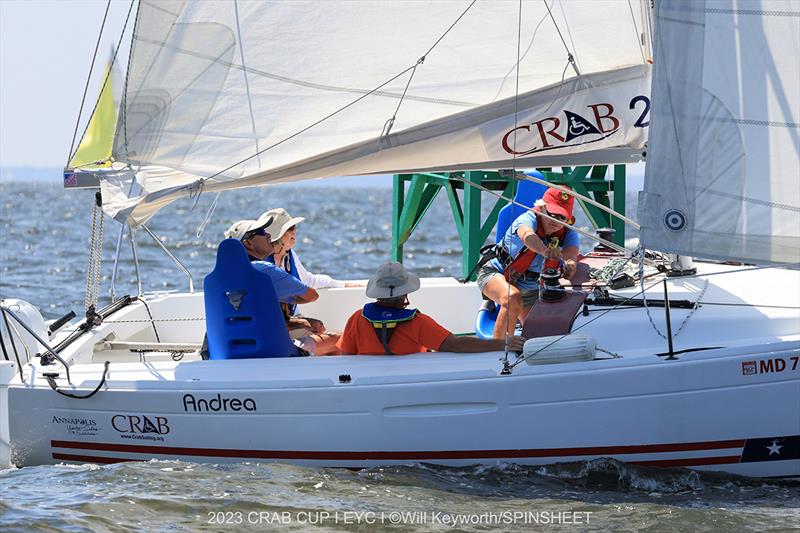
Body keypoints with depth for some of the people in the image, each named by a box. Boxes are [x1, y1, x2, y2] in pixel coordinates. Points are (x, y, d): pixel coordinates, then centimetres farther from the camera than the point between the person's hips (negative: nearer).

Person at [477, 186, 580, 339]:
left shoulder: (568, 234, -13)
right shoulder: (528, 219, -28)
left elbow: (571, 256, -34)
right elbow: (527, 236, -53)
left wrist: (570, 266, -61)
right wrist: (546, 251, -76)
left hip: (531, 290, 6)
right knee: (513, 298, -38)